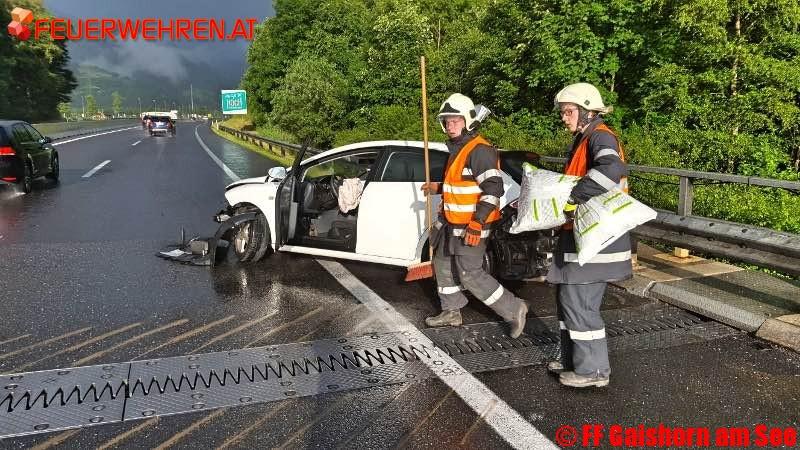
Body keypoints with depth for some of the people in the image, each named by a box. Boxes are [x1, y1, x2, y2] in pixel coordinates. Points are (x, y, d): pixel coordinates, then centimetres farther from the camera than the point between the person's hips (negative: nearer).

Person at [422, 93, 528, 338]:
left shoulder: (480, 150, -18)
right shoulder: (458, 148, 14)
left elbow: (493, 189, -25)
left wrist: (476, 225, -28)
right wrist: (439, 188, 28)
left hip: (471, 226, -10)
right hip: (452, 223, 10)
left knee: (470, 275, -8)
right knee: (442, 264, 17)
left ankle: (513, 309, 5)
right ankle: (451, 312, 32)